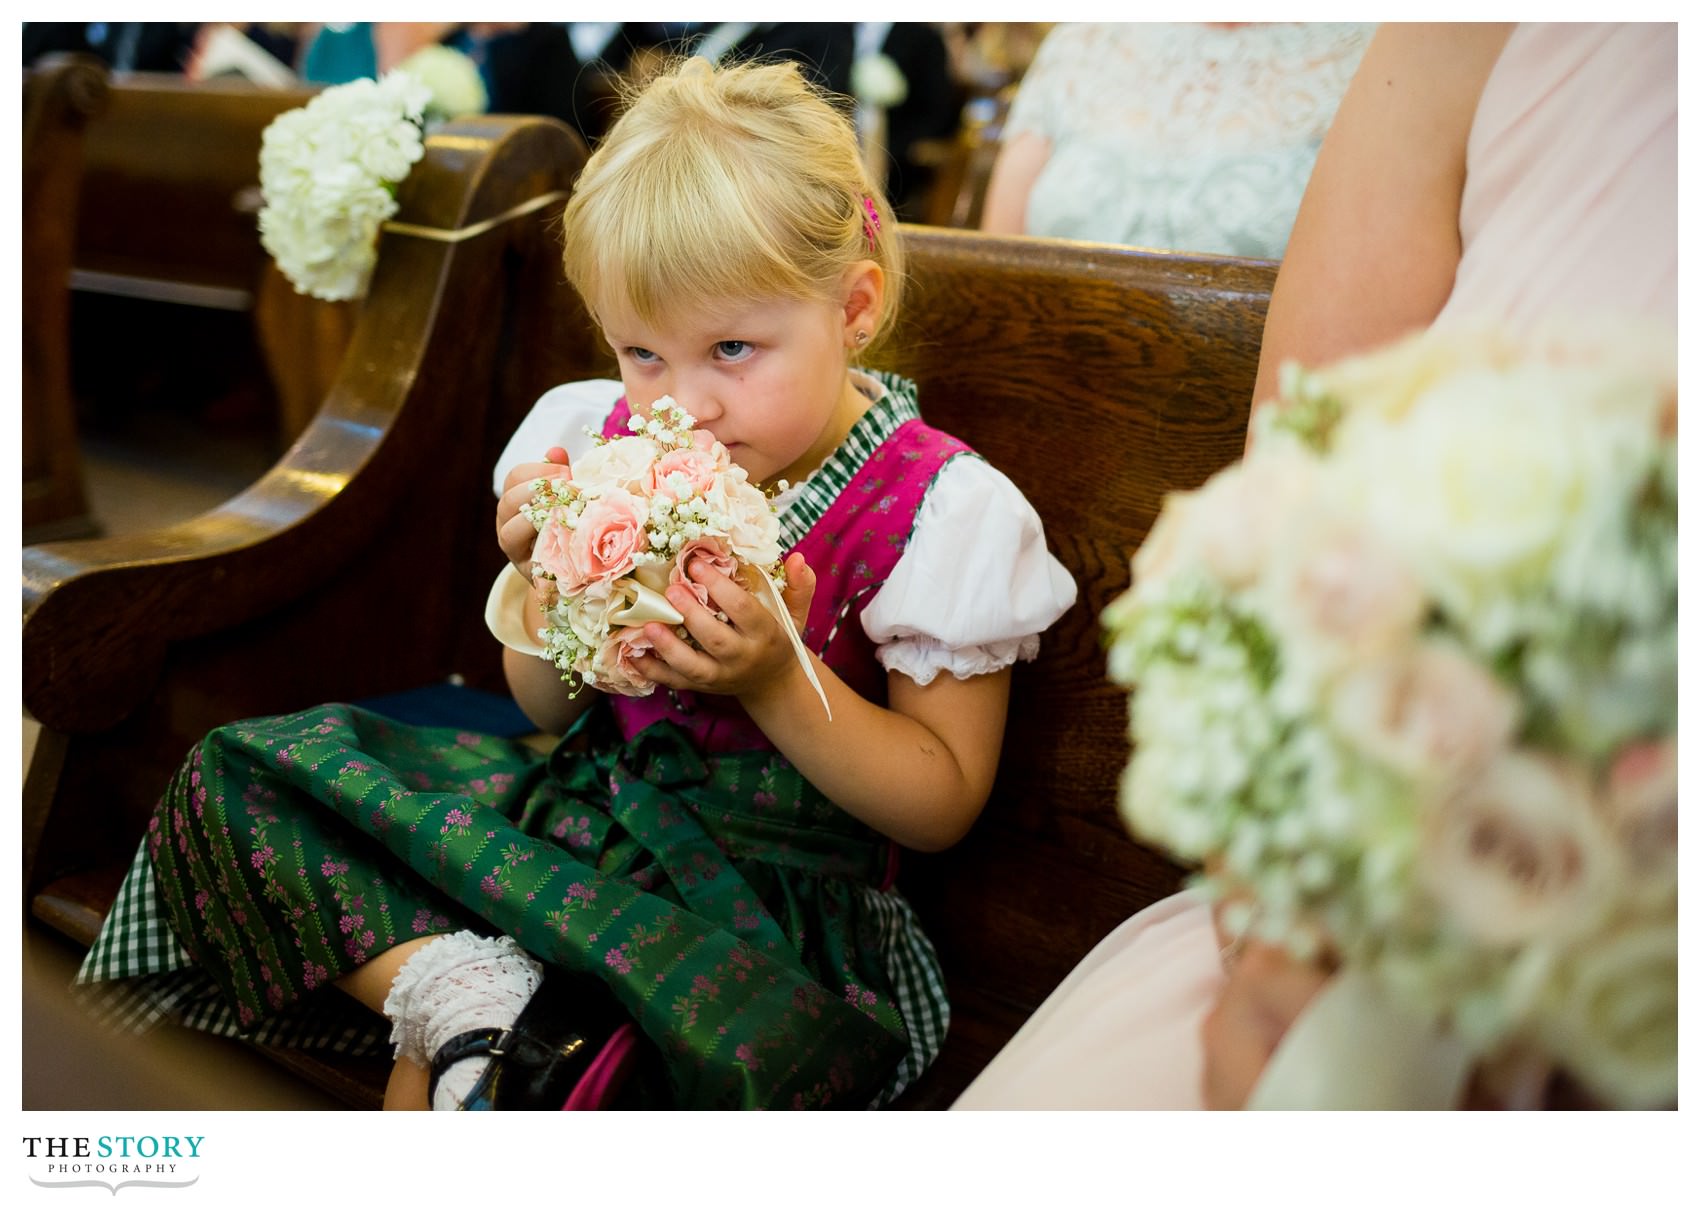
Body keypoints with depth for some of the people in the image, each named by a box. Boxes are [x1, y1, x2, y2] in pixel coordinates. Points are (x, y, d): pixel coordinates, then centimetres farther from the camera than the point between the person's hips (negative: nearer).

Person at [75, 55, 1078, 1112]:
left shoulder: (932, 510, -13)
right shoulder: (609, 443, 1)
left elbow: (941, 805, -10)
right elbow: (551, 710, 11)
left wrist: (776, 679, -24)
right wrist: (544, 583, -11)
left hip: (761, 885, -5)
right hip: (585, 802, 6)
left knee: (737, 1047, -41)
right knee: (237, 777, -2)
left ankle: (447, 1045, -17)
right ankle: (454, 986, -21)